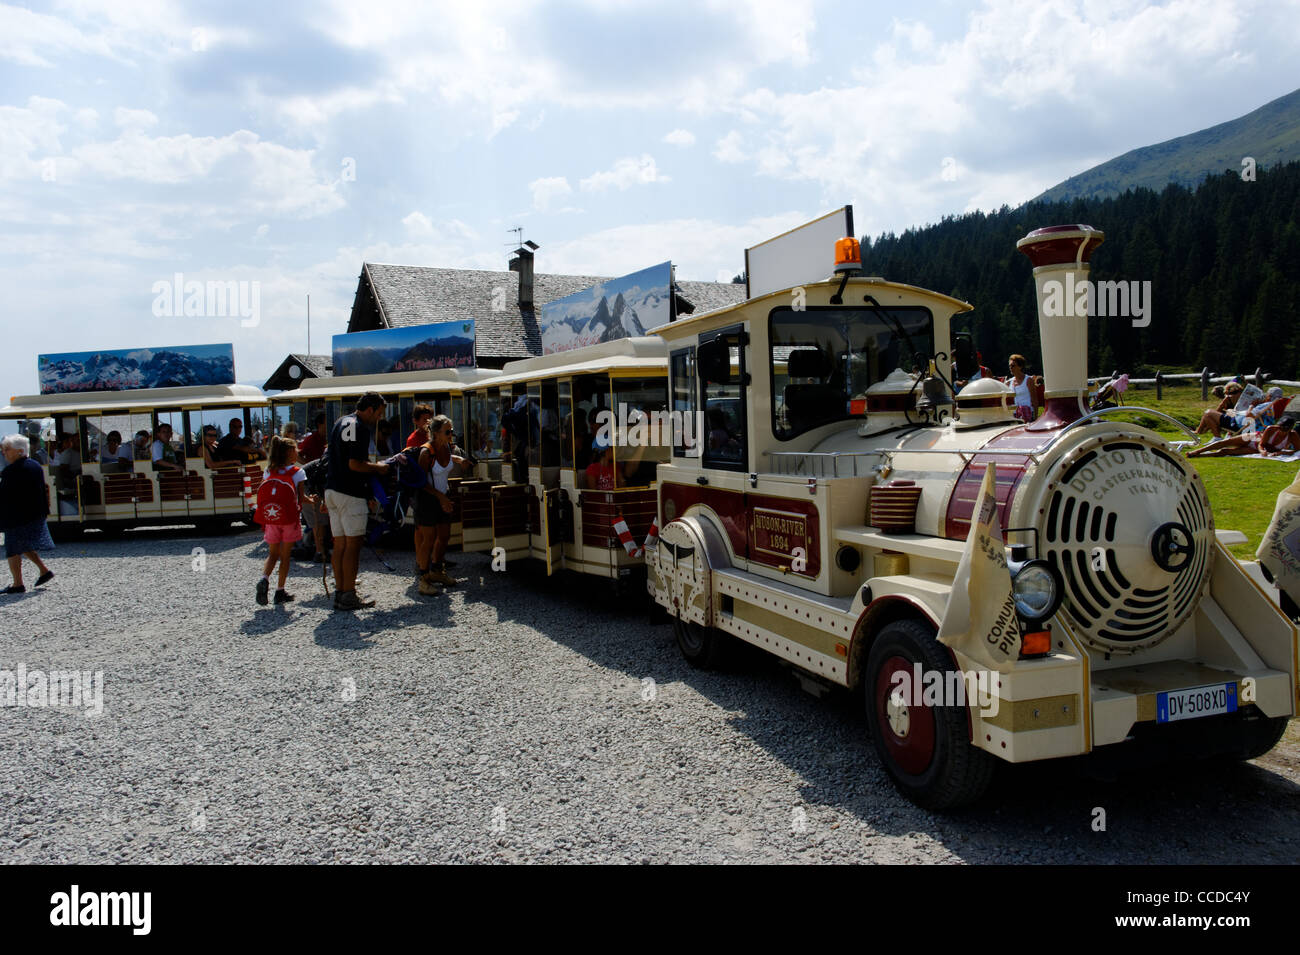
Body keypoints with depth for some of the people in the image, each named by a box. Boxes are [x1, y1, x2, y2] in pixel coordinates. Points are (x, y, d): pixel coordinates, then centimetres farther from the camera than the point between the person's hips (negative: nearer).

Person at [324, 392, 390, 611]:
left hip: (332, 490, 9)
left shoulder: (341, 422, 17)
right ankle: (348, 597, -3)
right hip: (350, 493, -9)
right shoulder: (360, 428, -14)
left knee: (340, 544, 11)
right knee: (353, 544, -4)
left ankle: (339, 592, 14)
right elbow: (355, 464, -21)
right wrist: (377, 467, -6)